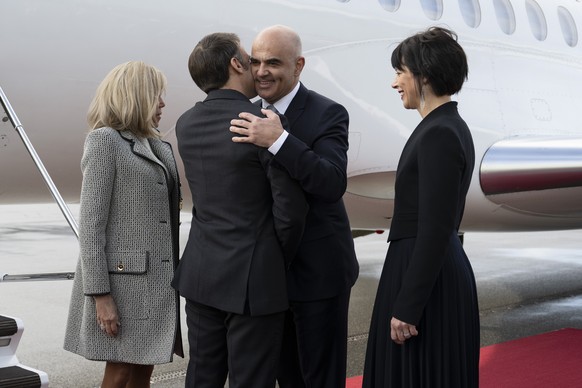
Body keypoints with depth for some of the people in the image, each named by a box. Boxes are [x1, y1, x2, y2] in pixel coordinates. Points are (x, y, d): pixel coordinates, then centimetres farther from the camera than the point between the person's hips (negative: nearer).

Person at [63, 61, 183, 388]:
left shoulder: (158, 147, 14)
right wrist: (100, 295, -18)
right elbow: (91, 224, -12)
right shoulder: (105, 141, -7)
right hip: (125, 280, -7)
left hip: (157, 281, 7)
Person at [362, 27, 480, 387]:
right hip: (441, 273, 10)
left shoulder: (438, 134, -19)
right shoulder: (450, 127, 11)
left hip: (427, 280, -10)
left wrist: (408, 307, -19)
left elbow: (435, 230, -22)